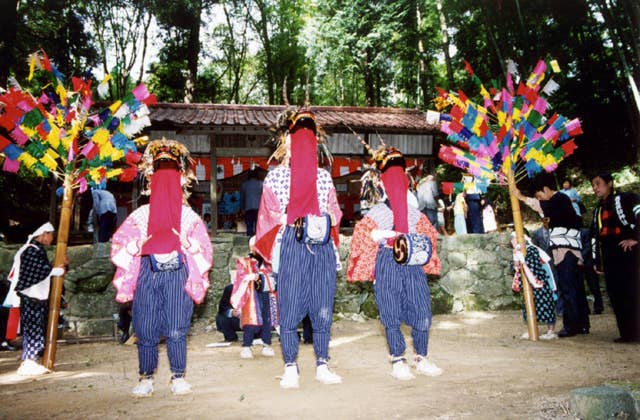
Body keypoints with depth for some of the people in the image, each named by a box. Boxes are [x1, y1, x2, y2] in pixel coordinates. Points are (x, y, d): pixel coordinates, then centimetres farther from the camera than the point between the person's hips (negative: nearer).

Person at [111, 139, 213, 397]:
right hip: (148, 274, 1)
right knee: (146, 329, 2)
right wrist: (140, 243, -9)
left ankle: (178, 377, 8)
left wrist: (185, 243, -13)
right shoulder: (141, 214, 11)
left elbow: (203, 248, 6)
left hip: (177, 275, -1)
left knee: (176, 330, -5)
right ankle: (146, 378, 15)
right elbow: (119, 243, 8)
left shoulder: (189, 216, 10)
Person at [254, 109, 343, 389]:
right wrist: (297, 222, -9)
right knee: (289, 310, 0)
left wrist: (325, 221, -5)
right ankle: (290, 369, 13)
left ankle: (322, 366, 19)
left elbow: (335, 215, 15)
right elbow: (272, 218, 3)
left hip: (322, 248, 3)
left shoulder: (323, 176, 13)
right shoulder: (275, 177, 5)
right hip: (291, 248, -2)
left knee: (323, 310, 6)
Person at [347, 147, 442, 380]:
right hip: (387, 266, -3)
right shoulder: (377, 213, 3)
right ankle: (398, 361, 15)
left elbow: (430, 234, 17)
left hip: (413, 265, 3)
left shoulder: (414, 214, 13)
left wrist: (420, 241, -4)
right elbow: (361, 234, -7)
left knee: (423, 312, 0)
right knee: (392, 316, 1)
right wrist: (382, 234, -19)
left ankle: (422, 358, 19)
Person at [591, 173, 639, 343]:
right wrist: (597, 260, 19)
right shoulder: (598, 210, 22)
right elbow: (595, 236, 23)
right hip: (609, 258, 7)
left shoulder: (625, 199, 0)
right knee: (616, 295, 3)